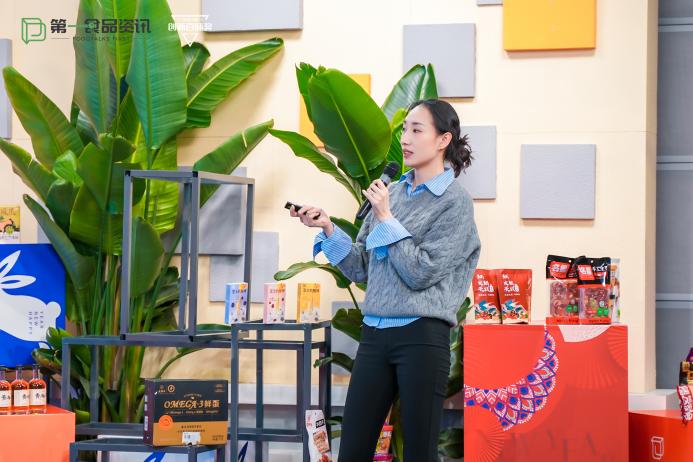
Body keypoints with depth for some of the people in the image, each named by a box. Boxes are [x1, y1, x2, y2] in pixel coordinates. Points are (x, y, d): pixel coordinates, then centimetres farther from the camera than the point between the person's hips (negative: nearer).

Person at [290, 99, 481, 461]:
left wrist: (385, 219, -9)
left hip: (421, 337, -5)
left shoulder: (455, 202, -4)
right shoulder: (391, 193, 12)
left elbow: (421, 273, -12)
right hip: (374, 334, 5)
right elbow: (361, 269, 14)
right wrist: (328, 229, 1)